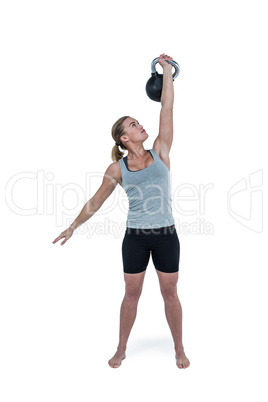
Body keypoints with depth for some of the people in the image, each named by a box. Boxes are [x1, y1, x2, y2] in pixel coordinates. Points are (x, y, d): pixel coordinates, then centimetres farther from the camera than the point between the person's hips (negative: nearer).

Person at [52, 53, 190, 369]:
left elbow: (167, 109, -1)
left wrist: (167, 70, 3)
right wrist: (73, 226, 12)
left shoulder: (160, 153, 1)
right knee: (132, 294, 12)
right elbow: (96, 201, 9)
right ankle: (121, 349, 32)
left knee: (170, 293, 11)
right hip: (135, 237, 0)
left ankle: (179, 349, 30)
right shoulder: (117, 169, 0)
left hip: (166, 236, 0)